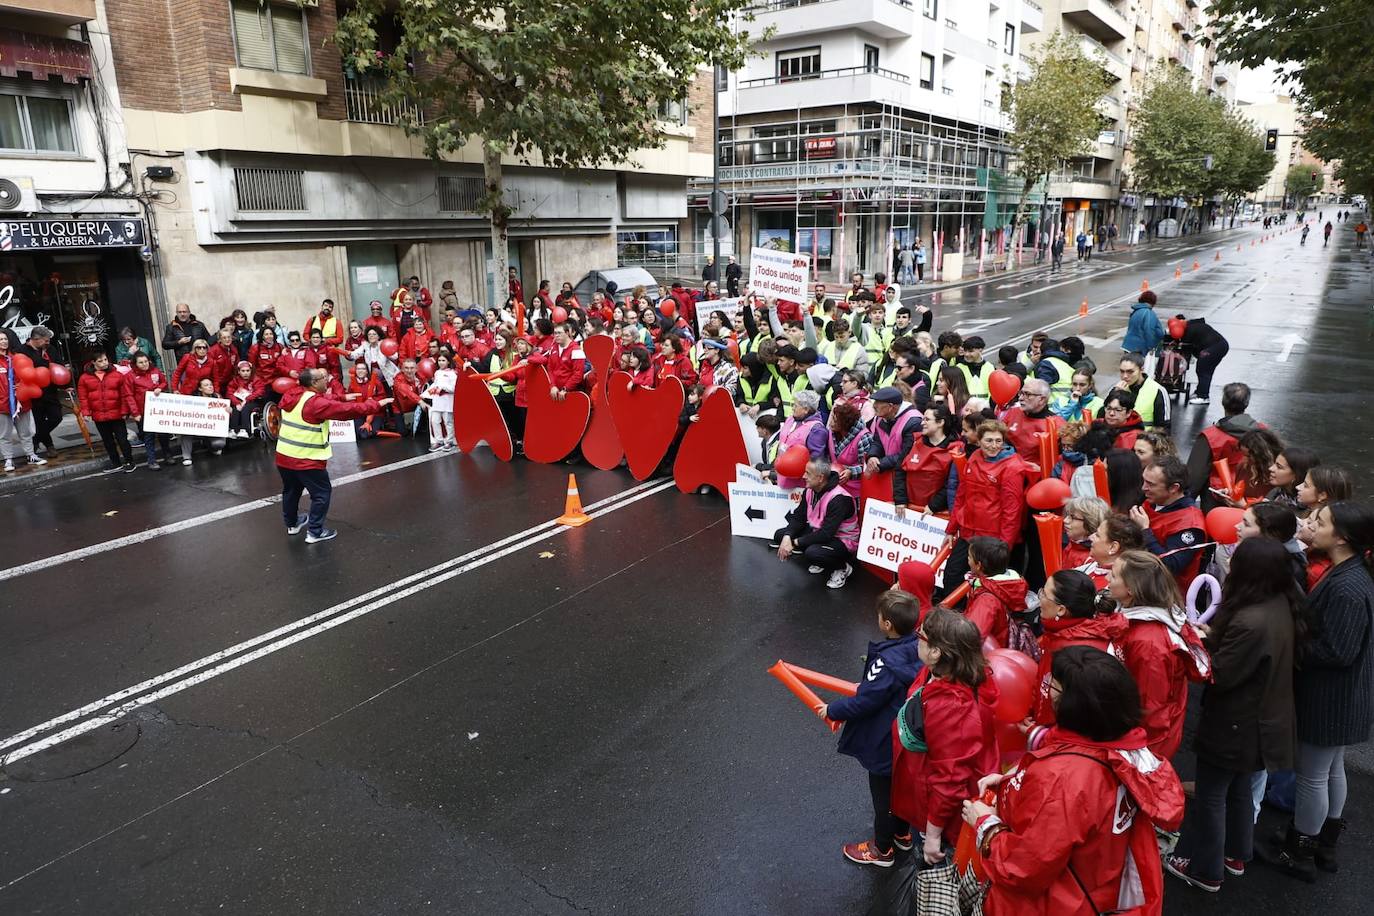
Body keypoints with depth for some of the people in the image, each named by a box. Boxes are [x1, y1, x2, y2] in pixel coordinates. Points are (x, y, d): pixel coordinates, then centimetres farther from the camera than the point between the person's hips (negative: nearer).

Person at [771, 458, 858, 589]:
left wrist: (795, 542, -26)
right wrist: (787, 537, -21)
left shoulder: (838, 499, -29)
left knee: (812, 553, -36)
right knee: (780, 535, -1)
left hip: (842, 540, -8)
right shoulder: (810, 491, -4)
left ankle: (842, 568, -5)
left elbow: (826, 534, -31)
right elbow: (799, 517, -2)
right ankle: (818, 561, 12)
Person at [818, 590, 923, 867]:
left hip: (886, 744, -7)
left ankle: (882, 849, 38)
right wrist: (869, 684, 12)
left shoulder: (887, 662, -36)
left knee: (884, 795, 16)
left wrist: (832, 711, -13)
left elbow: (864, 702, -28)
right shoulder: (918, 648, -13)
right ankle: (902, 833, 52)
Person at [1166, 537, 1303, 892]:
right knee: (1240, 789, 27)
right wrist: (1213, 636, -2)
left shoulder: (1250, 622, -35)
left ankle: (1204, 869, 26)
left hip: (1233, 725, -8)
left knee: (1210, 795, 10)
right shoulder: (1284, 606, -6)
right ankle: (1236, 854, 45)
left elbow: (1219, 675, -24)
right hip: (1262, 720, 9)